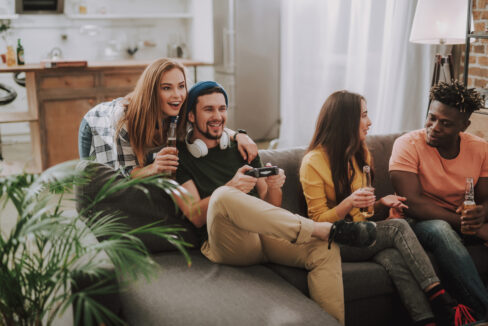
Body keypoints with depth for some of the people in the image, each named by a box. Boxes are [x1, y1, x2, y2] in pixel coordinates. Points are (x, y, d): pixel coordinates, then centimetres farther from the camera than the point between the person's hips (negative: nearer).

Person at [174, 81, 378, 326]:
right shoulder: (180, 156, 7)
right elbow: (196, 217, -5)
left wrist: (273, 188, -6)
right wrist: (231, 187, -21)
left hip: (265, 234, 4)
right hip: (227, 245, -4)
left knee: (326, 250, -22)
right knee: (223, 196, -35)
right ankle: (326, 229, -31)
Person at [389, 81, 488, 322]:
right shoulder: (408, 145, -14)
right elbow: (413, 204, -21)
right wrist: (463, 221, -26)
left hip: (462, 223, 5)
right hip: (422, 222, -4)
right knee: (440, 230, -37)